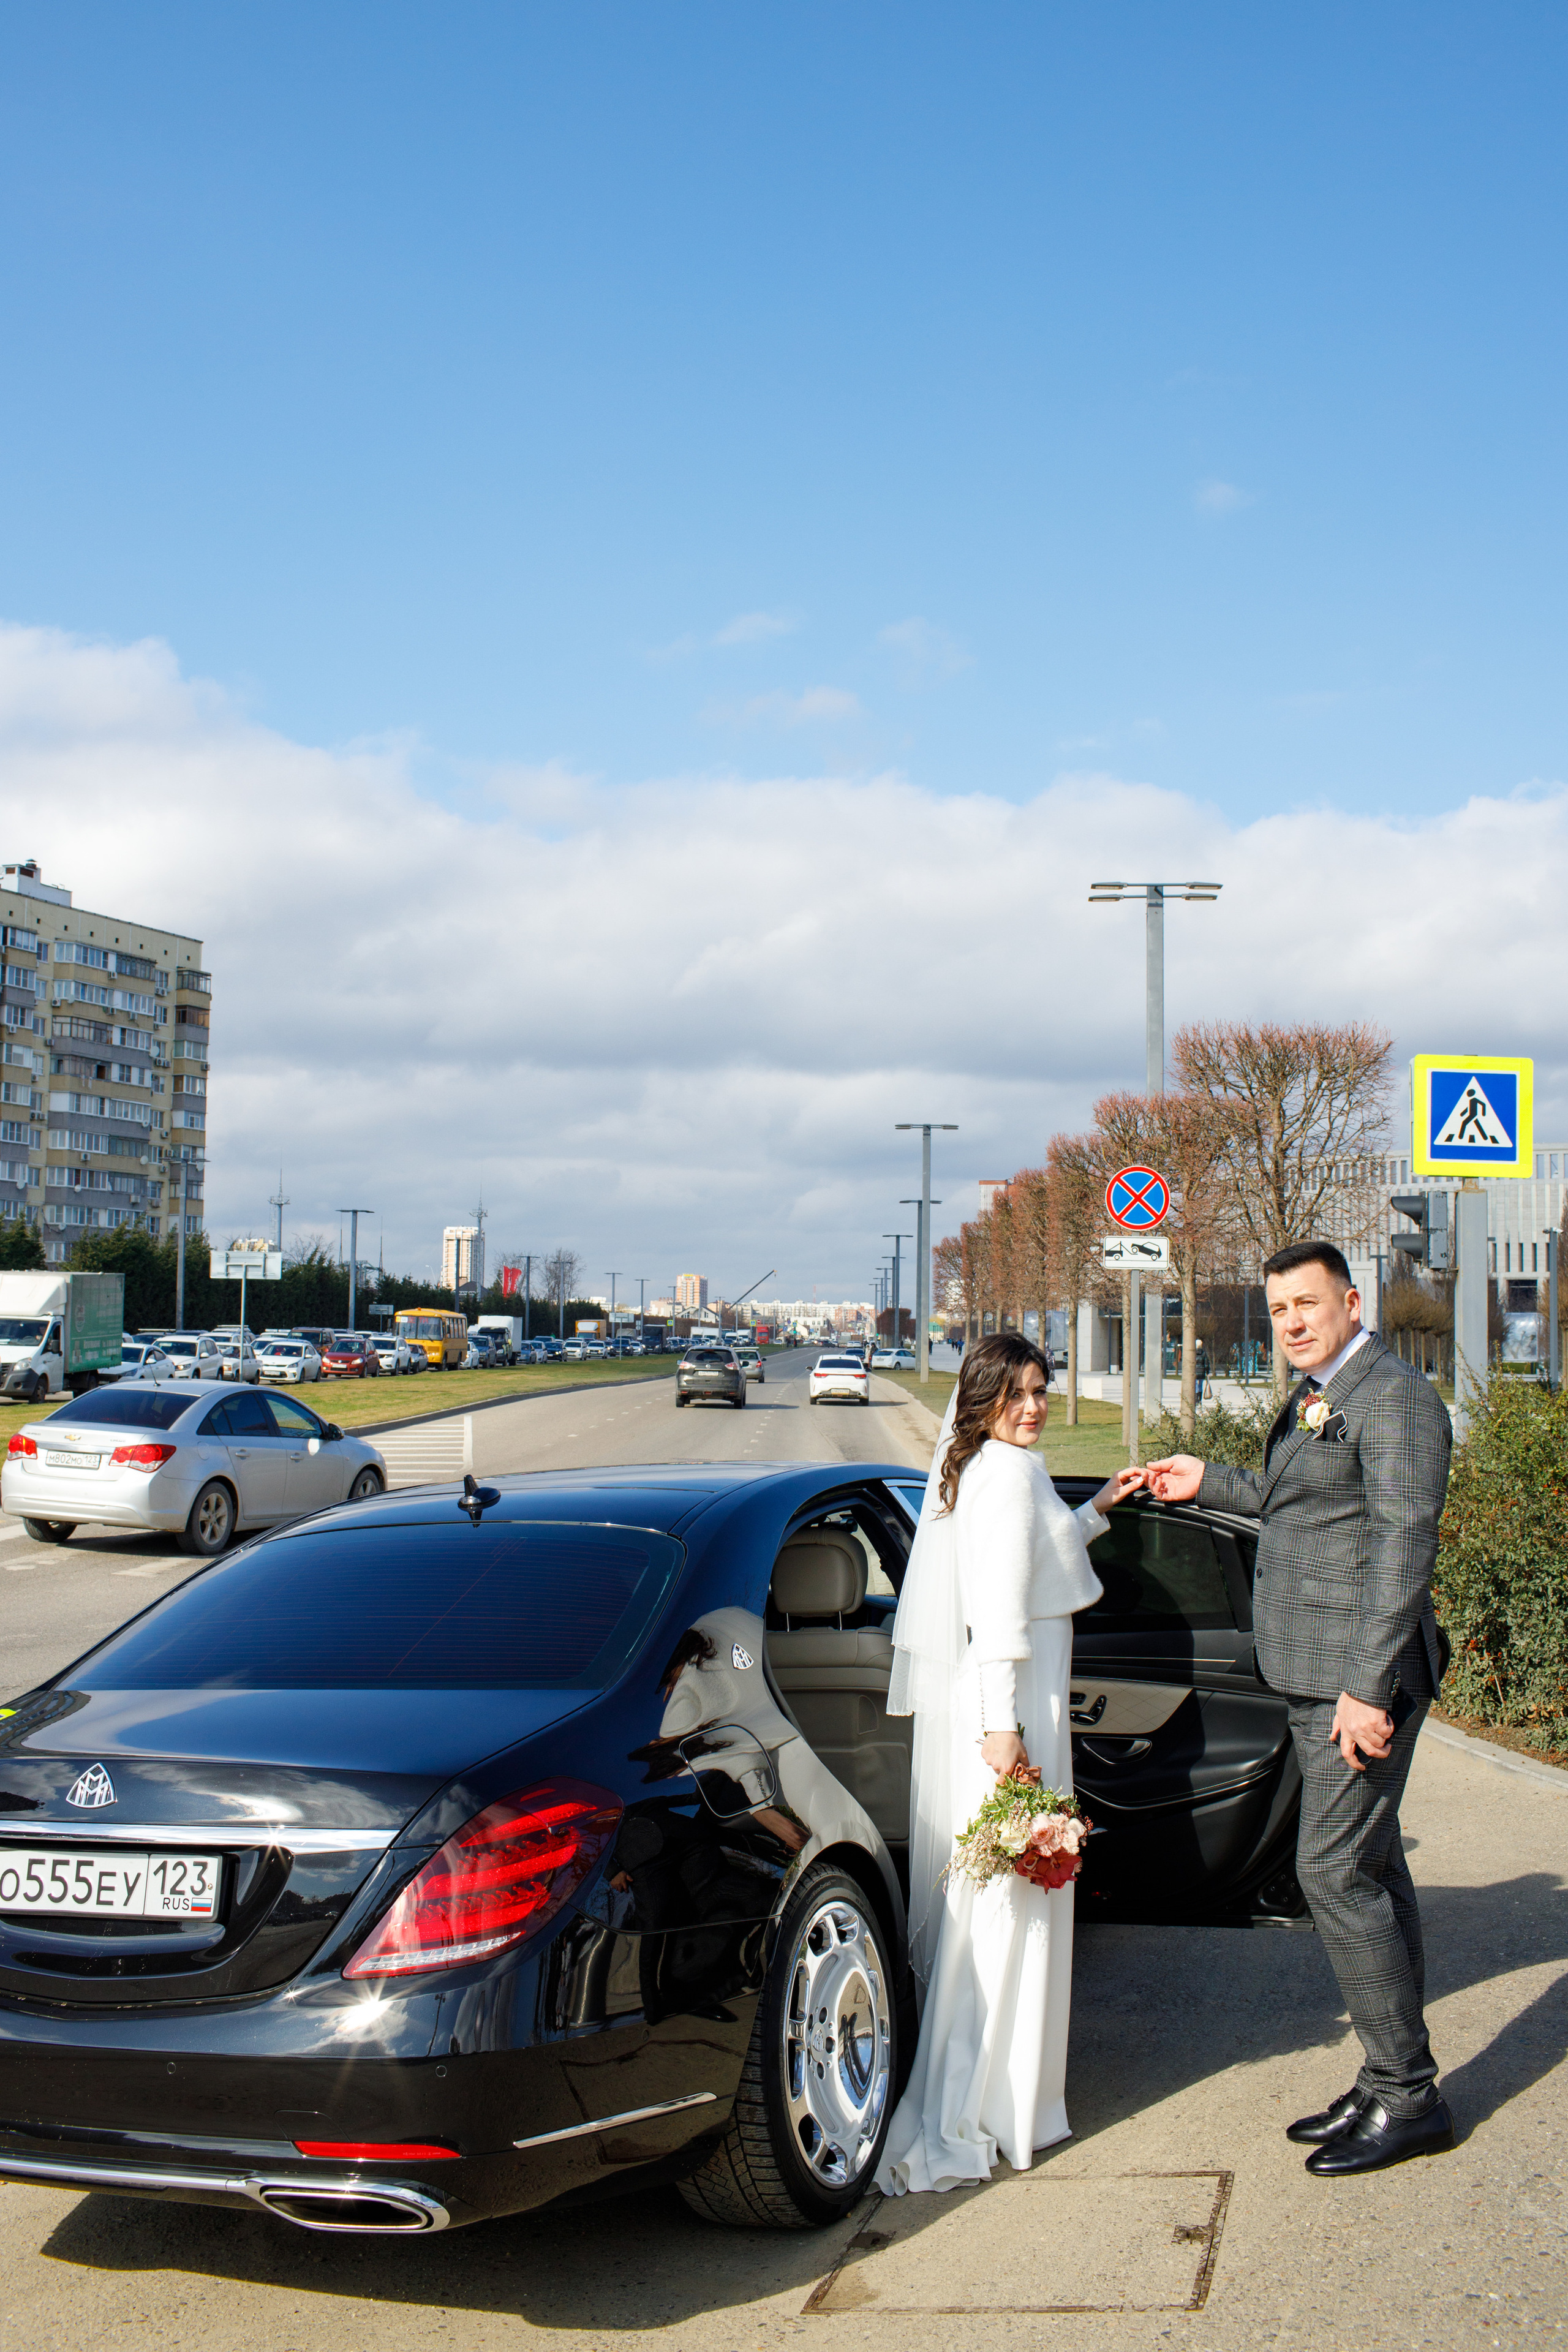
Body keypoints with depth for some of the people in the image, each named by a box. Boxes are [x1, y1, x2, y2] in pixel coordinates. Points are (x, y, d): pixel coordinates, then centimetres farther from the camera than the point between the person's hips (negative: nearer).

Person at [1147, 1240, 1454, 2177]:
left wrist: (1368, 1688, -24)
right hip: (1316, 1676, 10)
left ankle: (1406, 2097, 0)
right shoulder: (1314, 1399, 16)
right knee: (1371, 1868, 13)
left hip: (1365, 1675, -10)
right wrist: (1210, 1484, 28)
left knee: (1336, 1869, -10)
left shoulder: (1394, 1396, -14)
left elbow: (1404, 1544, -21)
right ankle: (1398, 2081, 22)